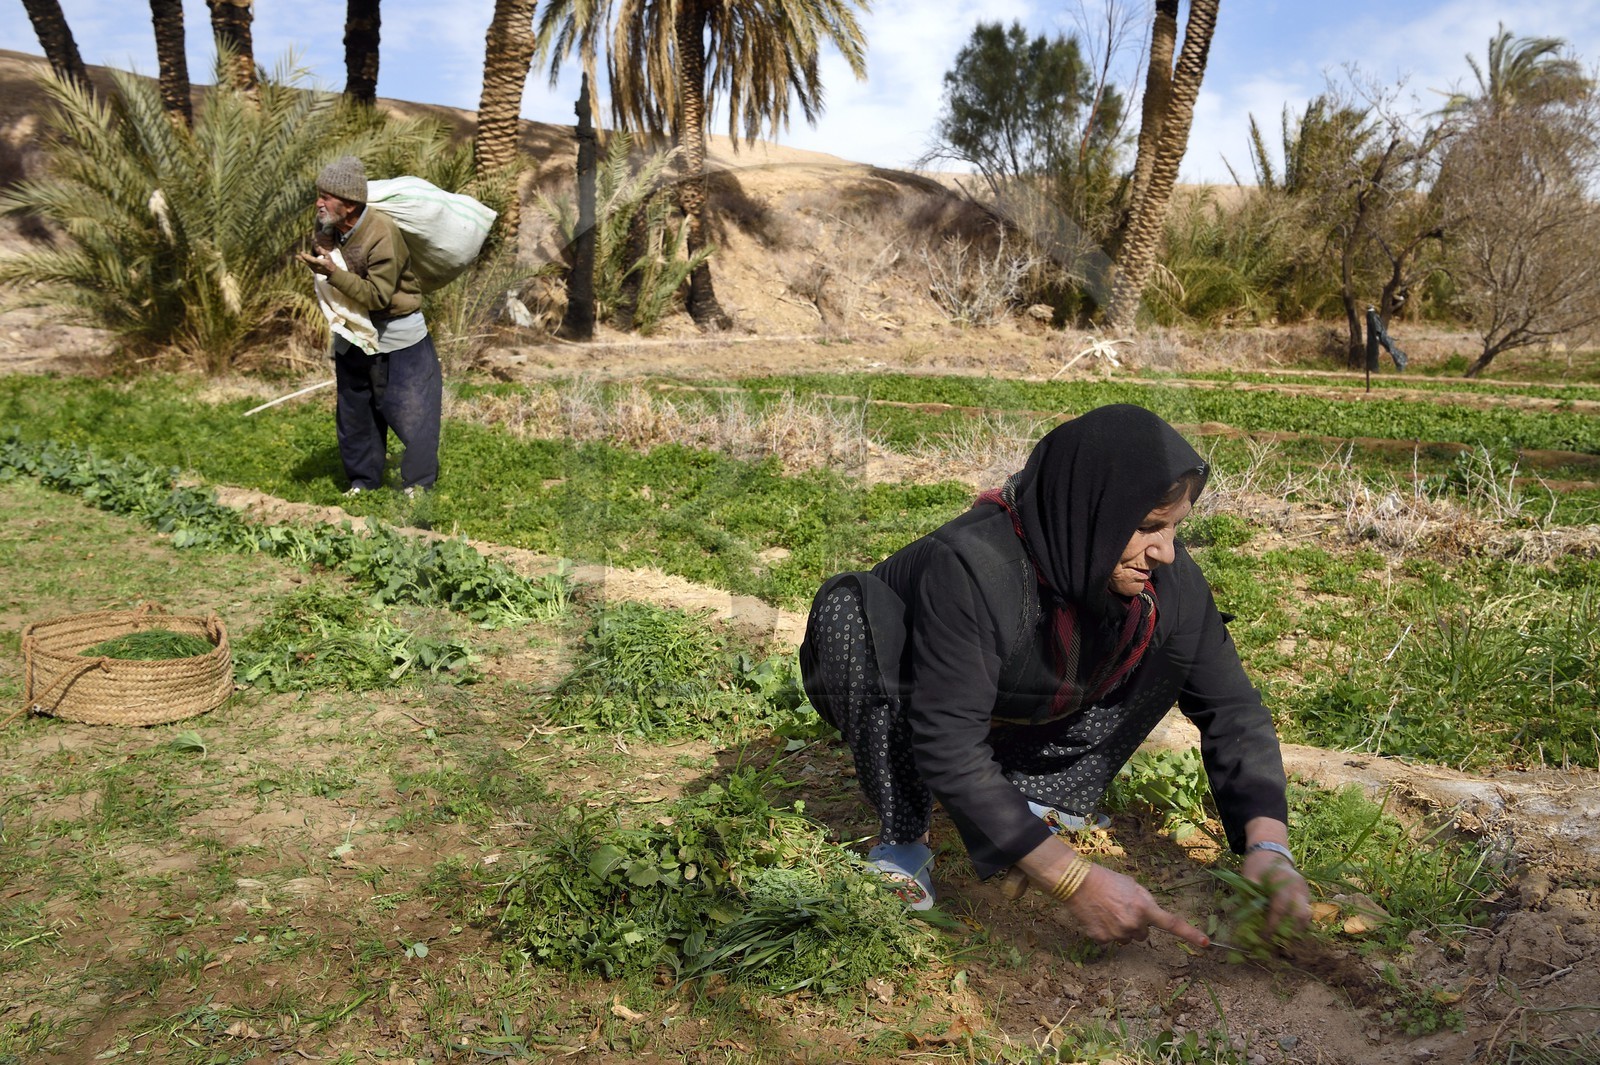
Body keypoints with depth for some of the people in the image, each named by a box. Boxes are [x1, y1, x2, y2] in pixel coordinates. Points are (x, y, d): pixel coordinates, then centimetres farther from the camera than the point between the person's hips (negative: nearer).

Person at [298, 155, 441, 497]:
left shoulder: (383, 232, -26)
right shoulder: (326, 225, -5)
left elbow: (379, 295, -28)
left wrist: (334, 273, -34)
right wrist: (321, 259, -3)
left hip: (396, 332, -7)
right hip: (352, 332, 7)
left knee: (410, 410, -3)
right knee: (354, 409, 13)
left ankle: (419, 482, 9)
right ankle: (363, 479, 26)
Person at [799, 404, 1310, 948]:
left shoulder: (1165, 576, -22)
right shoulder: (971, 566, -40)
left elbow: (1231, 705, -16)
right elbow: (950, 752, -42)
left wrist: (1267, 847, -31)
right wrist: (1076, 880, -46)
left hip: (1027, 720, 5)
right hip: (894, 708, -4)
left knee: (1176, 639, -12)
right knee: (852, 604, -36)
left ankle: (1037, 799, -5)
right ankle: (902, 836, -19)